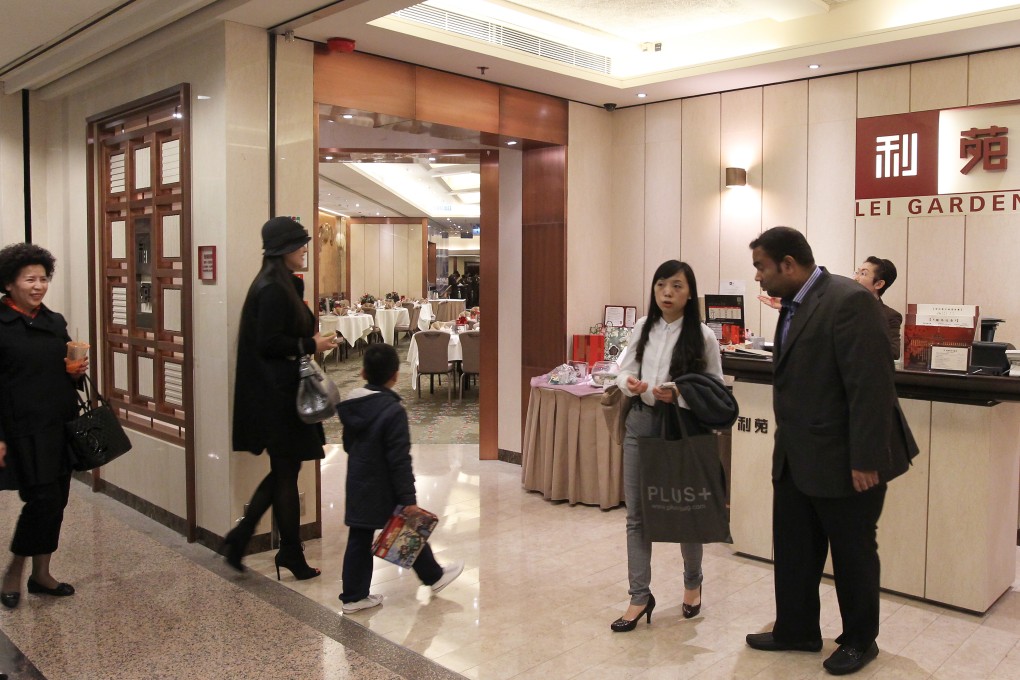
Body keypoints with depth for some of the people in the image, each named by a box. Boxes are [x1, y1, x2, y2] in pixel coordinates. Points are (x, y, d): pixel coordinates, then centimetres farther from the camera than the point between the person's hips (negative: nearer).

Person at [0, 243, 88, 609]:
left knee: (56, 500, 10)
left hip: (61, 427, 6)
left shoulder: (56, 322, 9)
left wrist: (77, 371, -3)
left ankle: (41, 574, 25)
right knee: (42, 499, -9)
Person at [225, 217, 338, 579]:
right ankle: (291, 555, 16)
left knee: (283, 470, 17)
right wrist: (310, 345, -14)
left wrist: (311, 339, 6)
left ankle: (239, 537, 21)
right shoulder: (273, 289, -17)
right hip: (277, 395, -10)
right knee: (286, 472, 3)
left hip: (278, 391, 10)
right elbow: (268, 343, -23)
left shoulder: (283, 284, 13)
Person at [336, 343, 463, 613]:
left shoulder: (351, 405, 1)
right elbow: (400, 460, -22)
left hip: (357, 488, 6)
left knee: (359, 540, 11)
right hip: (385, 490, -6)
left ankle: (353, 596, 17)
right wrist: (409, 497, -18)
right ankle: (434, 576, 31)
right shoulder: (393, 410, -22)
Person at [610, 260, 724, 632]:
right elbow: (624, 370, 9)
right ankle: (640, 596, 17)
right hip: (641, 423, 3)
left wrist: (679, 395, -19)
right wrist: (630, 384, -14)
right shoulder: (643, 328, 3)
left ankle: (693, 583, 37)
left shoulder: (703, 336, -7)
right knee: (636, 514, 5)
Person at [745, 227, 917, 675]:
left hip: (843, 461, -8)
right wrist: (787, 444, 15)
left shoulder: (848, 301, -20)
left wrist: (866, 461, -22)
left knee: (853, 553, 11)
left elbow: (870, 386, -23)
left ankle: (859, 640, 31)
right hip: (797, 459, 8)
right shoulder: (794, 305, 7)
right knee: (792, 550, 16)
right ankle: (796, 630, 34)